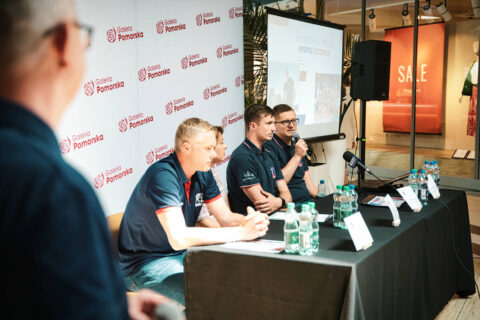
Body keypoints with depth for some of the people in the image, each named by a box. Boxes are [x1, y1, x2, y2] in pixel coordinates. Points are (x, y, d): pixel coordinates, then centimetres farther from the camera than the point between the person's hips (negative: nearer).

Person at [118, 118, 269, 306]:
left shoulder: (202, 174, 3)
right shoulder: (163, 175, -25)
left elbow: (226, 218, 4)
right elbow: (179, 238, -35)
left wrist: (251, 221, -20)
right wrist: (241, 232, -34)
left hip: (182, 255, 8)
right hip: (143, 264, -8)